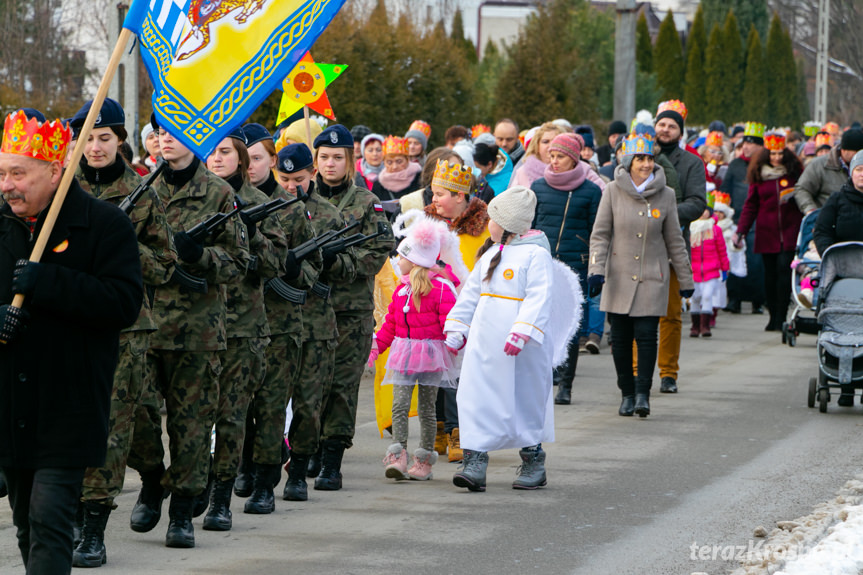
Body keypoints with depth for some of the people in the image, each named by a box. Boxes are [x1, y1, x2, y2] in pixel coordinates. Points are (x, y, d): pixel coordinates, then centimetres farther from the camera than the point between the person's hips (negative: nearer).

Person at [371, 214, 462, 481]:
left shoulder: (441, 288, -9)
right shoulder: (401, 289, 12)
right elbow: (390, 324, 19)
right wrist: (376, 345, 16)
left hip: (430, 354, -5)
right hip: (403, 354, 5)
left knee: (426, 408, 4)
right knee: (399, 404, -7)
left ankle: (424, 460, 12)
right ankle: (397, 455, -11)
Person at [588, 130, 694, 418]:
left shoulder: (665, 195, 1)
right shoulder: (613, 191, -2)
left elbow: (674, 241, 8)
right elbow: (600, 234, 0)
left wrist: (685, 280, 11)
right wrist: (596, 270, -13)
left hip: (652, 277, 0)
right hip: (619, 275, 0)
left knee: (646, 335, -10)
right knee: (620, 338, 3)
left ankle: (643, 394, -4)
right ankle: (627, 394, 15)